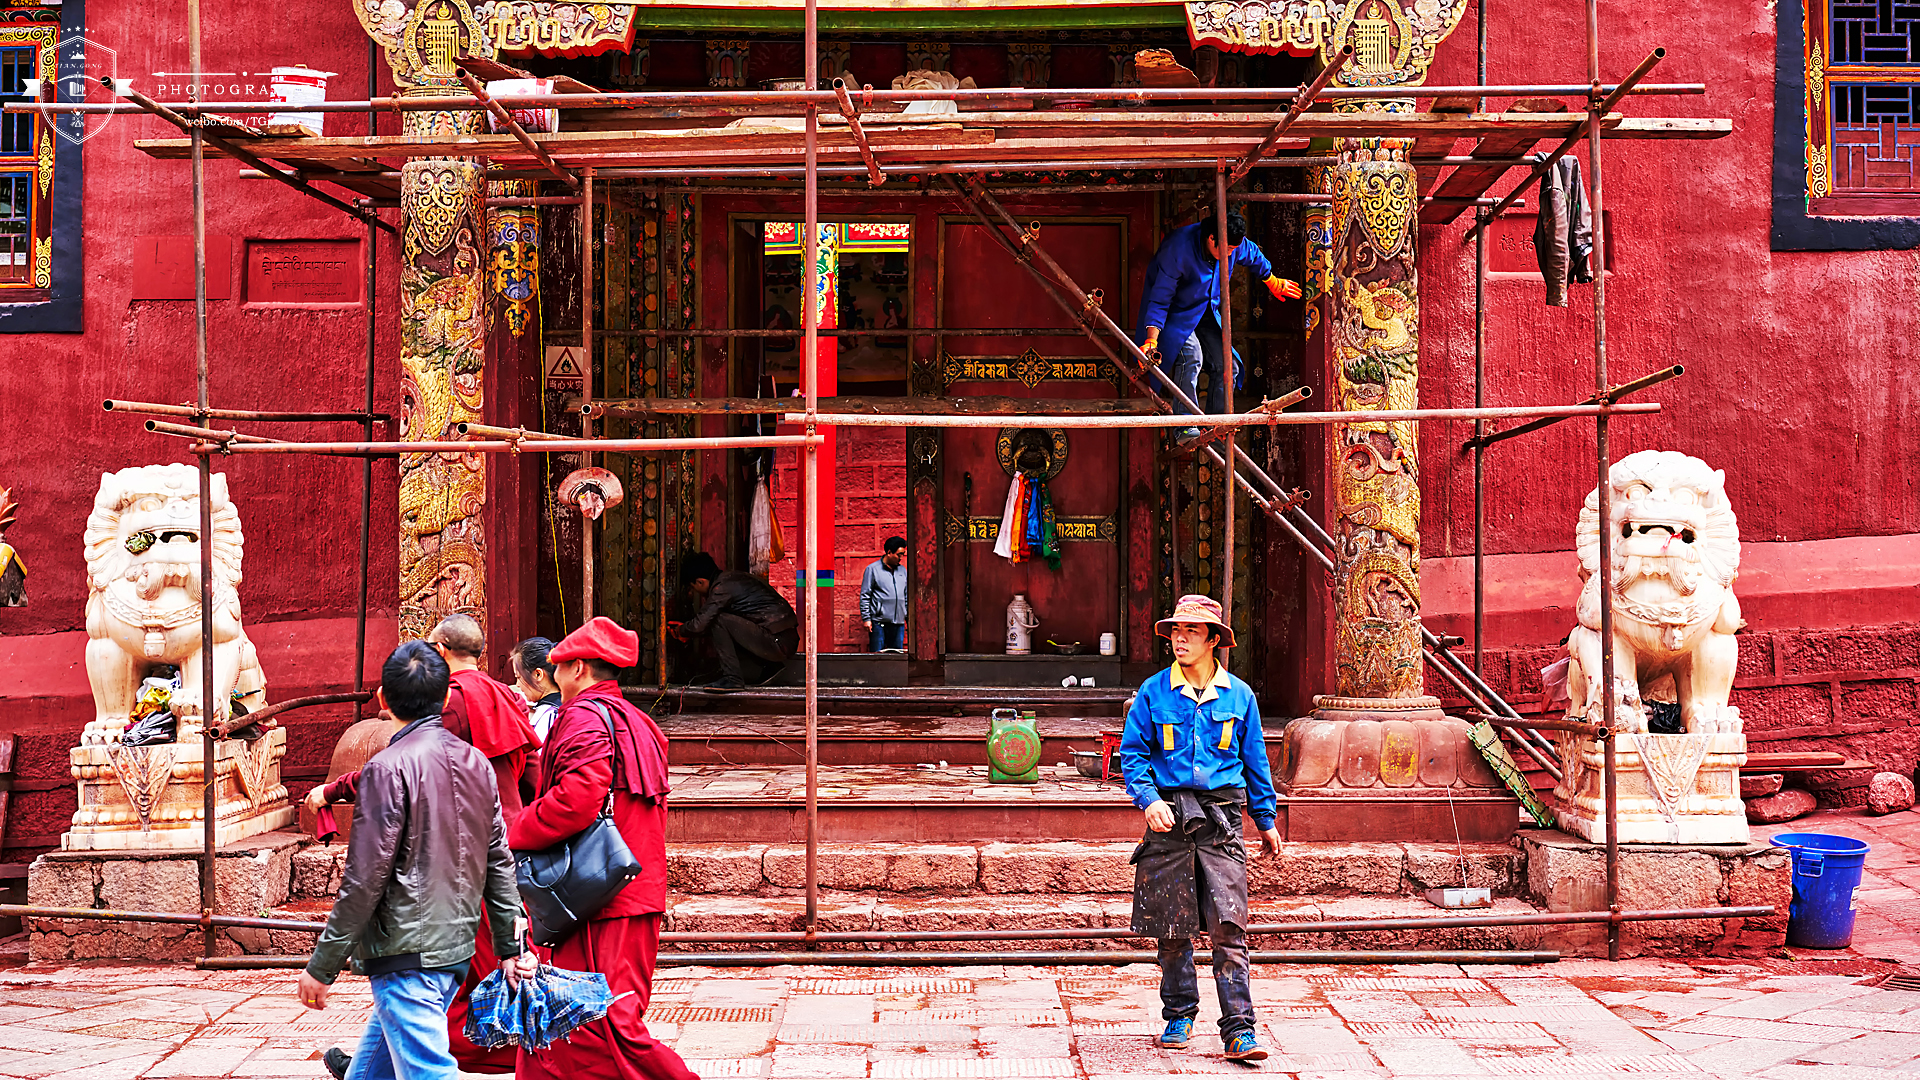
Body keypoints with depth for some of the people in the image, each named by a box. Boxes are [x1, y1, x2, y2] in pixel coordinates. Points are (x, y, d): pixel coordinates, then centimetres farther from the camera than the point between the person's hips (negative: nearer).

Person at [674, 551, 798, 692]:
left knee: (718, 621, -12)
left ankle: (732, 678, -11)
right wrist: (686, 629, 31)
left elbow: (700, 624, -12)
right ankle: (769, 666, 14)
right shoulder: (731, 577, 17)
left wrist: (681, 630, 8)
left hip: (778, 643, -10)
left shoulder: (723, 587, -12)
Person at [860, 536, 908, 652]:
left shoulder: (902, 570, 16)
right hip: (879, 621, -5)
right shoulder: (873, 569, 0)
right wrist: (866, 618, -7)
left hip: (899, 622, 5)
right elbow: (865, 596, -1)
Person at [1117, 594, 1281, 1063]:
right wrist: (1149, 799, -11)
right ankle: (1179, 1016, 23)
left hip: (1221, 817, 0)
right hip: (1170, 815, 1)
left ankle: (1238, 1029, -8)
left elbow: (1255, 762, 15)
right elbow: (1132, 753, 5)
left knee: (1228, 927, -8)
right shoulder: (1153, 693, 4)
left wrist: (1266, 822, 17)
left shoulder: (1238, 696, 7)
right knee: (1171, 928, 6)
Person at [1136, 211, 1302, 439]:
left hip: (1205, 312, 6)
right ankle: (1185, 427, -28)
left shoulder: (1234, 244, -16)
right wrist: (1152, 339, -42)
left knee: (1226, 365, -5)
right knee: (1190, 354, -31)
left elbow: (1254, 256, 11)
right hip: (1176, 311, -6)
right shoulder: (1179, 249, -34)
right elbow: (1160, 299, -33)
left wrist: (1271, 281, 28)